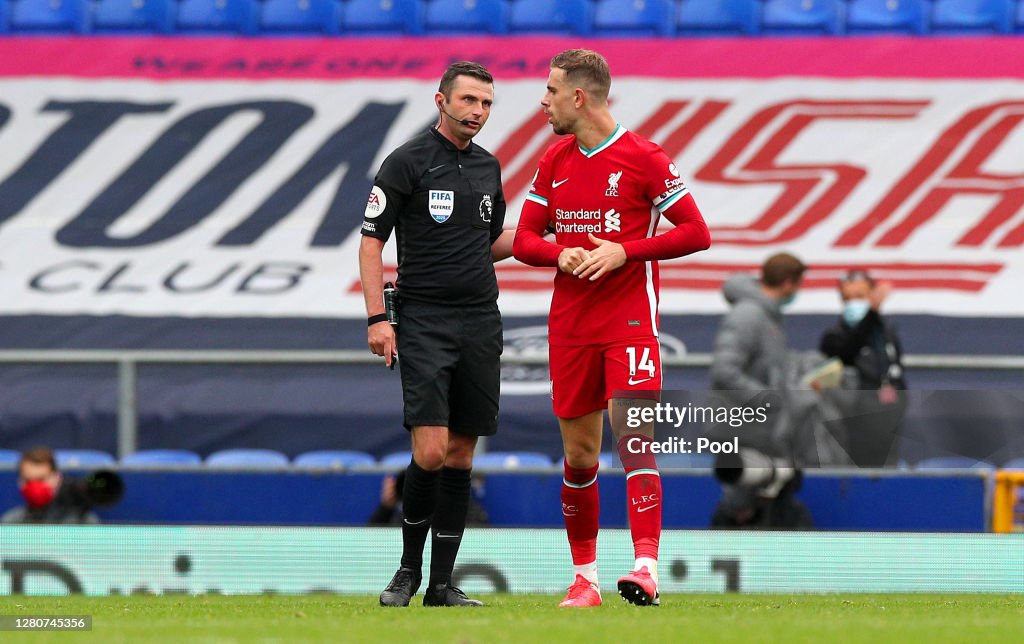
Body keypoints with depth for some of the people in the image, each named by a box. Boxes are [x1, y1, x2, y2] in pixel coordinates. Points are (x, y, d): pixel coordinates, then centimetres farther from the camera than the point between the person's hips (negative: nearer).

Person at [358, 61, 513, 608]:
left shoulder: (488, 167, 14)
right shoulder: (407, 162, -4)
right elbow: (372, 240, -4)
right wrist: (377, 318, -12)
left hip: (481, 325, 5)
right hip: (424, 322, -5)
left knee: (461, 455, 4)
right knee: (431, 451, -14)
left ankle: (442, 583, 8)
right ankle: (408, 568, 4)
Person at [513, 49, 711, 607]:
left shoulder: (643, 159, -5)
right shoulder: (554, 162, 12)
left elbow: (696, 233, -6)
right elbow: (523, 240, 14)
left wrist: (625, 251, -16)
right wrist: (562, 254, -8)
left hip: (630, 323, -5)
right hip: (570, 326, 5)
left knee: (634, 440, -16)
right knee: (579, 454, 7)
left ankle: (646, 569, -22)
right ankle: (584, 577, 15)